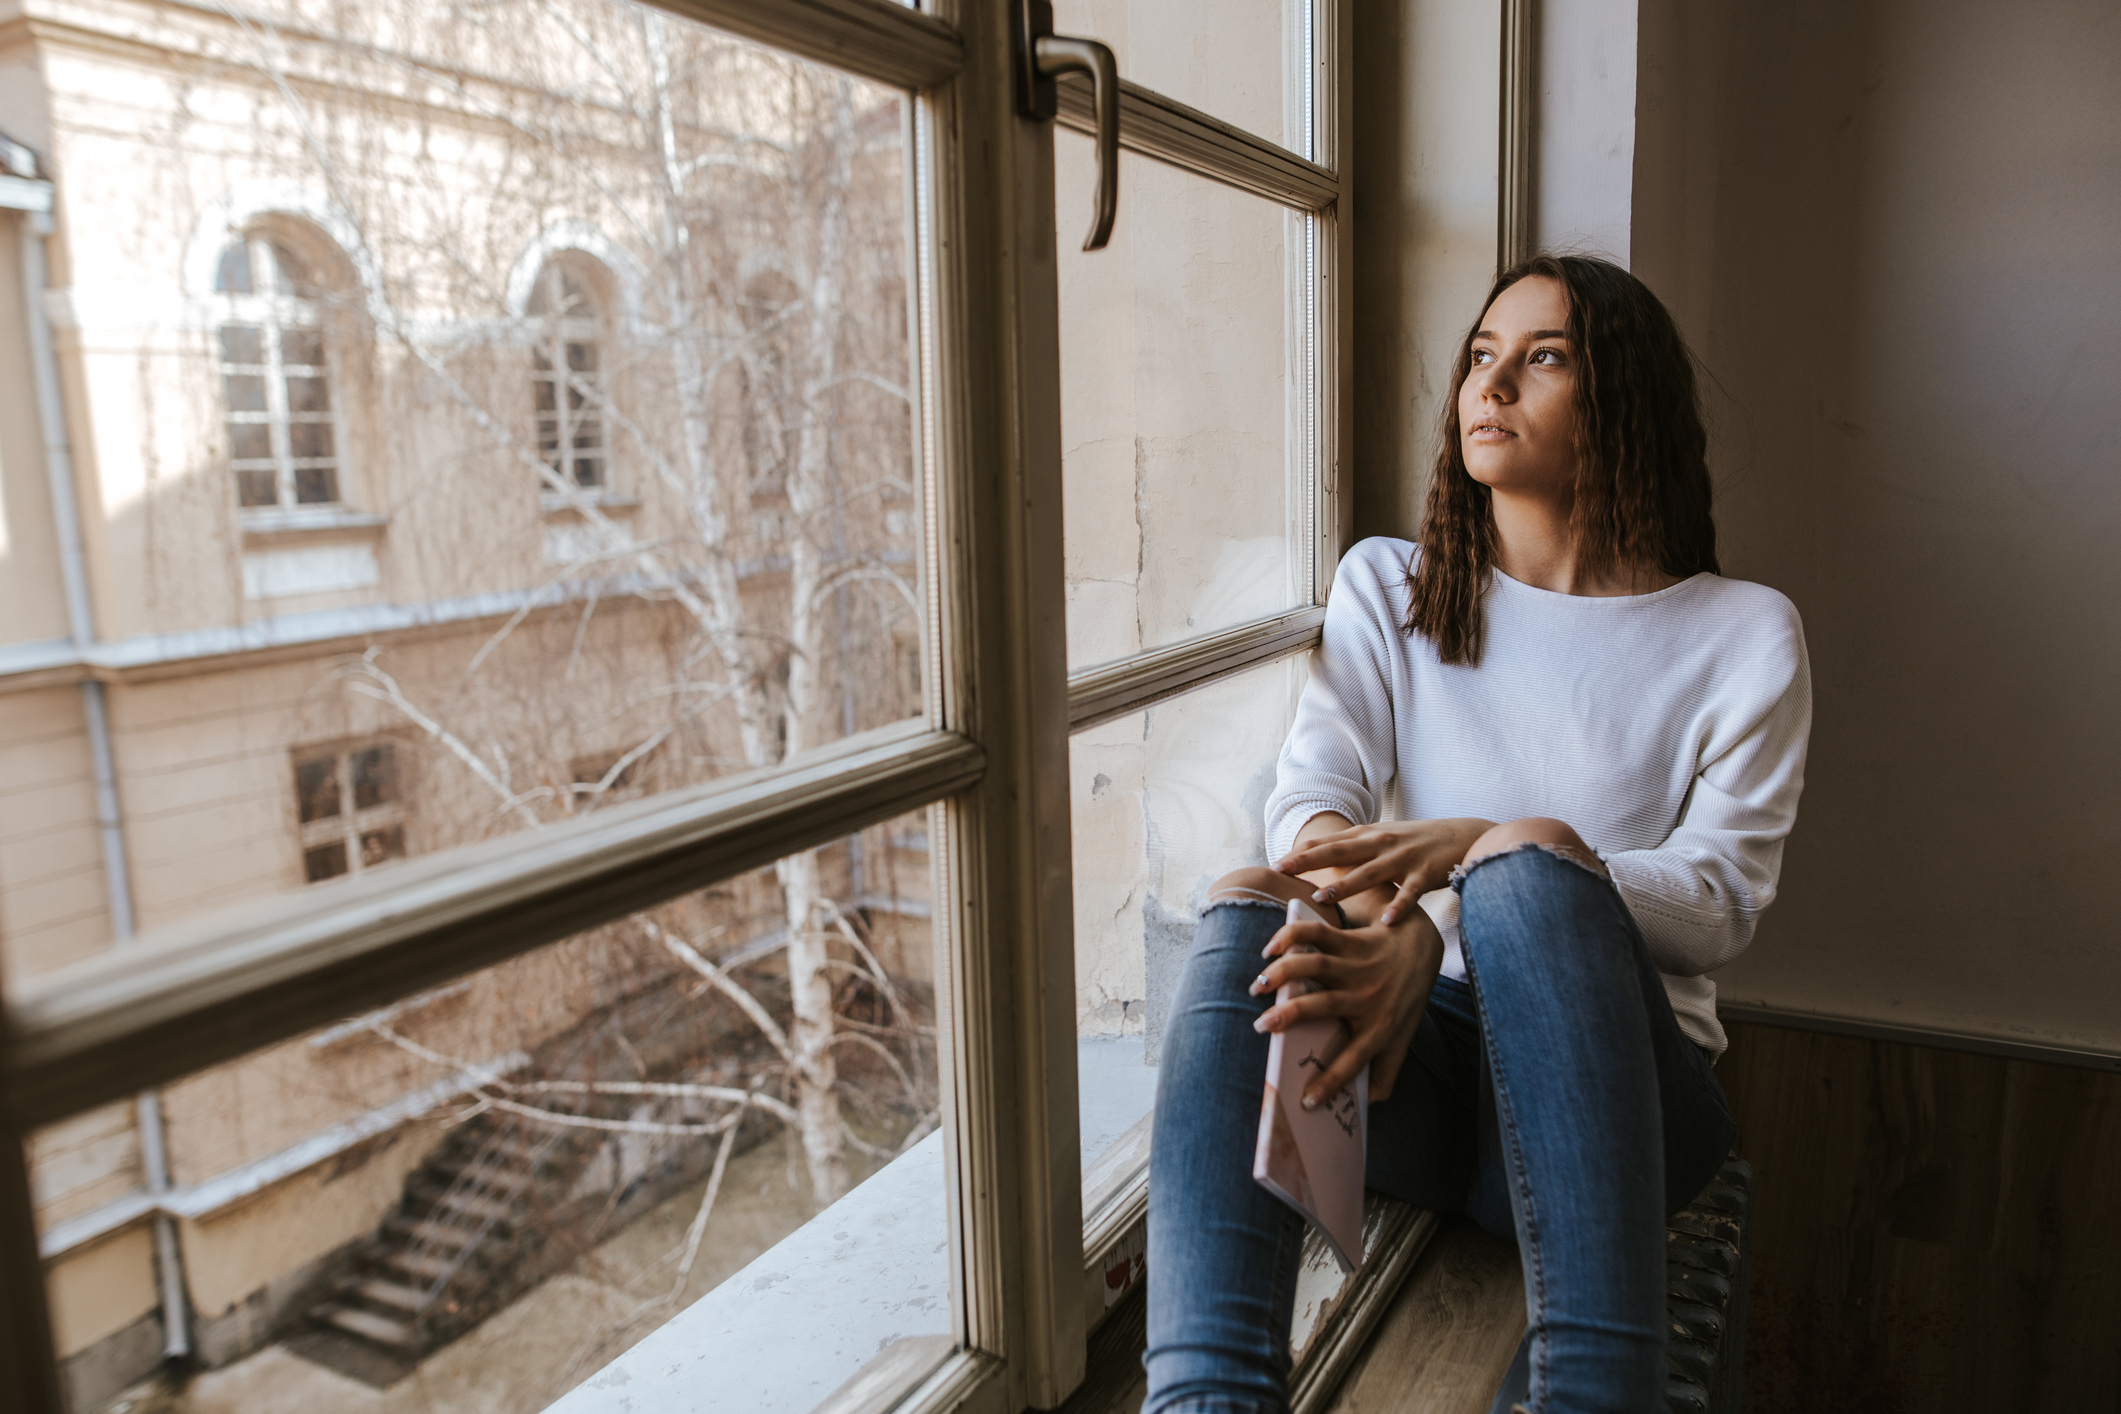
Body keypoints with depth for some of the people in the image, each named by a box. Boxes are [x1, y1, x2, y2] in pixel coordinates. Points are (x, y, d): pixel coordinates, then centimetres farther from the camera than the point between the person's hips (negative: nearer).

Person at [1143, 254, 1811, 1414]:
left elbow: (1720, 902, -5)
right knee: (1247, 906, -30)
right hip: (1418, 1058, 2)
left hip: (1617, 1072, -1)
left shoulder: (1742, 635, 6)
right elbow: (1308, 800, -3)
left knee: (1529, 862, -34)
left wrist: (1481, 848, -24)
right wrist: (1401, 930, -27)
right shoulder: (1387, 588, 12)